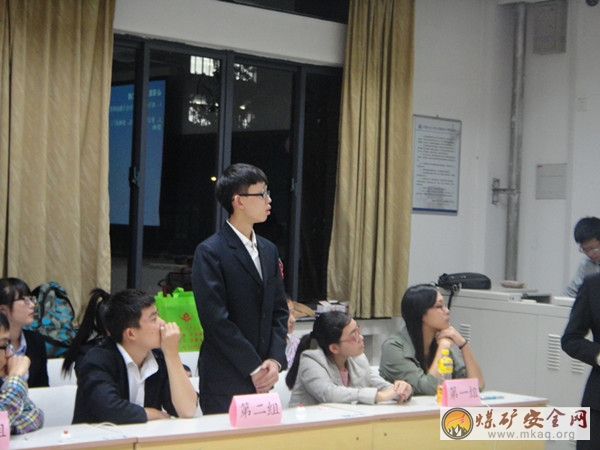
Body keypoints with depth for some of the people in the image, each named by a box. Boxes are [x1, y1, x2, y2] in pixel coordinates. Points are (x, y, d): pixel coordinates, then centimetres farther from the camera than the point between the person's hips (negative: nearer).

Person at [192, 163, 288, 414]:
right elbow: (216, 319, -14)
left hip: (262, 379, 6)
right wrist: (253, 368, -13)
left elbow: (279, 310, 13)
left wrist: (275, 360, -2)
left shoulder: (269, 250, 13)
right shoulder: (210, 252, -10)